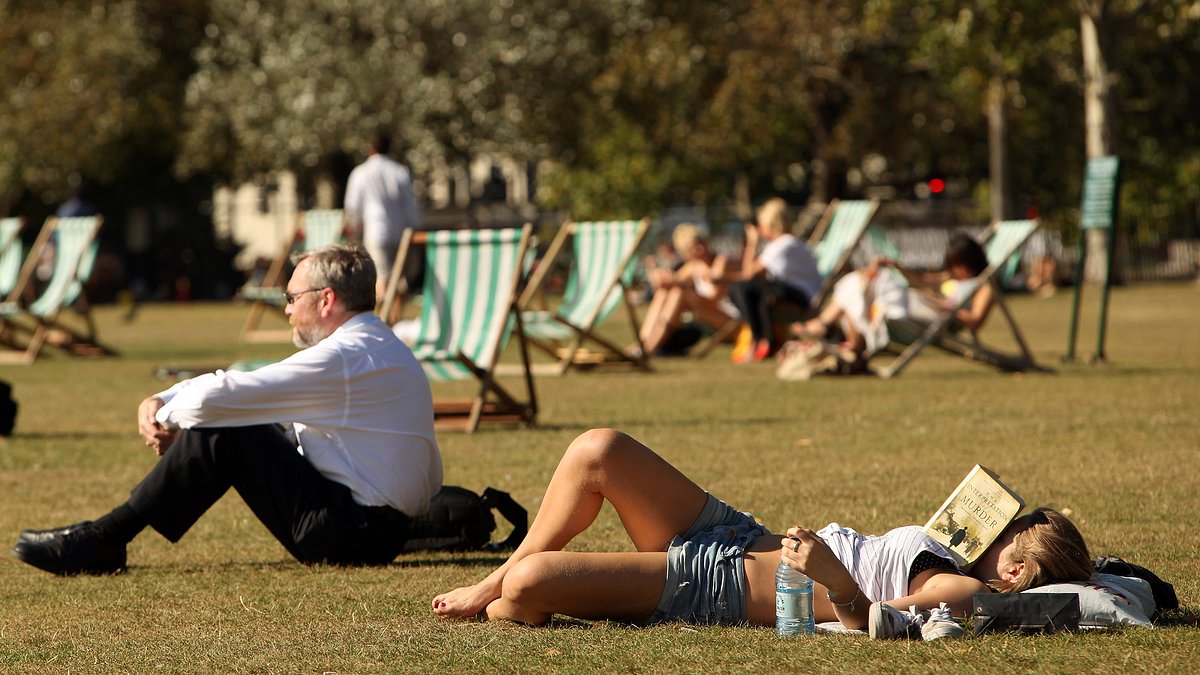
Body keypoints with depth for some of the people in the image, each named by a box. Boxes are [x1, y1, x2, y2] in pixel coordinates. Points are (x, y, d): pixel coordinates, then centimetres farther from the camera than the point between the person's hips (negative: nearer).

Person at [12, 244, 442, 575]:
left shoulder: (342, 359, -18)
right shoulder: (378, 346, 16)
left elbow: (217, 396, -21)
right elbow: (230, 390, 17)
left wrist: (167, 418, 1)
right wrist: (158, 403, 4)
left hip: (349, 535, -10)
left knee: (220, 432, -12)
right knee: (236, 421, 13)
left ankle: (101, 542, -6)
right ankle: (105, 536, 11)